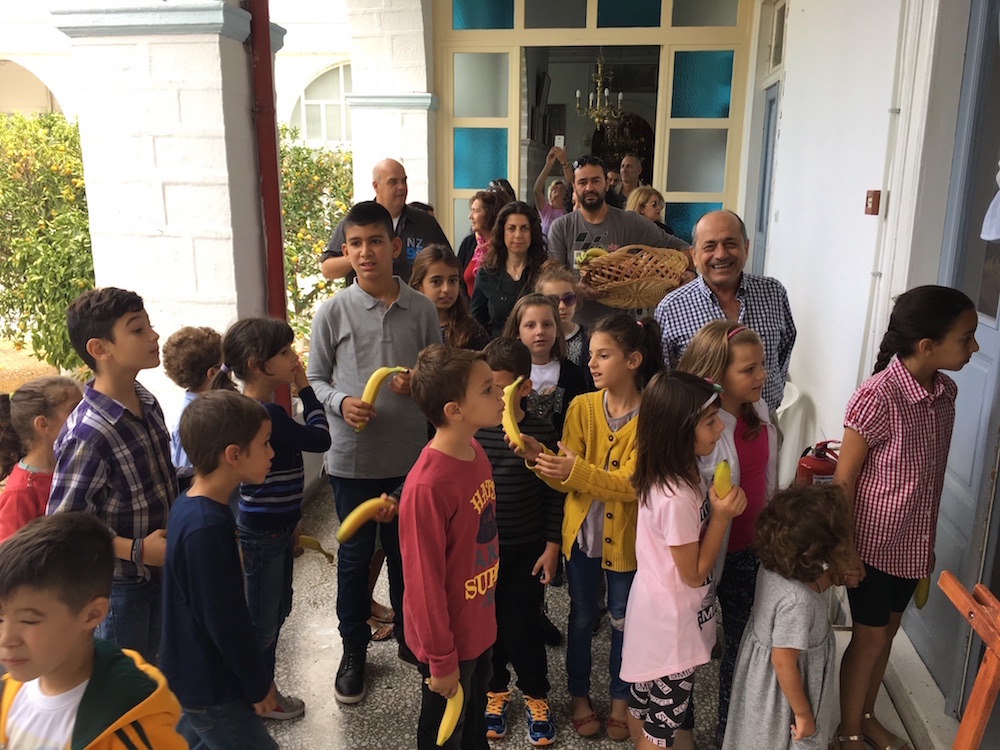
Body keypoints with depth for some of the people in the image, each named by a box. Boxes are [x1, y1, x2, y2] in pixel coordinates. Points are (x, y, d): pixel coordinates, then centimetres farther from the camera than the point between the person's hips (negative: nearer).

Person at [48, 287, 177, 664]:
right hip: (118, 586, -7)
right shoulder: (88, 434, -28)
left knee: (150, 668, 25)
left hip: (159, 570, 7)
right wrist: (138, 550, -23)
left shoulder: (147, 402, -3)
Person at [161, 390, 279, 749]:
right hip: (213, 692, -9)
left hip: (192, 676, 9)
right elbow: (225, 621, -25)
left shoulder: (189, 506, 0)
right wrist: (259, 684, -12)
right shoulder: (206, 528, -30)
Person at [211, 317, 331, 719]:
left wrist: (290, 520, 23)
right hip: (262, 533, -10)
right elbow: (320, 438, -17)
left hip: (273, 526, 10)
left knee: (277, 608, 23)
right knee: (263, 618, 9)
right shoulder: (267, 415, -26)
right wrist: (305, 389, -10)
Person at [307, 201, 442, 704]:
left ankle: (409, 636, 40)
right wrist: (341, 403, -17)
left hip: (411, 454, 1)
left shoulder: (421, 309, -2)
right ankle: (354, 650, 32)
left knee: (406, 551, 17)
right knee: (355, 555, 13)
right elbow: (316, 378, 2)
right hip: (353, 456, -1)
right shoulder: (333, 311, -6)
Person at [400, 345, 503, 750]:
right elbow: (424, 581, -23)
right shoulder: (427, 486, -31)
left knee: (476, 715, 28)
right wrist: (440, 660, -15)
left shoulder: (475, 453, -5)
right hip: (450, 637, -7)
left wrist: (487, 611, 15)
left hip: (479, 624, 7)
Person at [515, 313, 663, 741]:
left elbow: (631, 483, -23)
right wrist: (540, 458, -30)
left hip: (625, 537, -2)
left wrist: (576, 471, -37)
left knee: (623, 619, 17)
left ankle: (620, 697, 38)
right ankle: (579, 695, 38)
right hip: (581, 531, 2)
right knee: (581, 617, 18)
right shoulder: (581, 407, -7)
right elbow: (565, 478, -9)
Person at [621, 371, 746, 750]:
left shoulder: (680, 473, -5)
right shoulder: (677, 499, -33)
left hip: (655, 612, 9)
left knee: (643, 704, 26)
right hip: (672, 623, -8)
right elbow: (694, 574, -20)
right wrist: (721, 516, -22)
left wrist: (716, 508, -7)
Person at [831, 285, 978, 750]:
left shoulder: (946, 393, -3)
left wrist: (929, 541, 13)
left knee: (887, 631, 21)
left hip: (913, 544, 6)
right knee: (870, 638, 9)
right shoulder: (877, 397, -25)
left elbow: (932, 475, 7)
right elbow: (843, 480, -18)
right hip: (874, 542, -6)